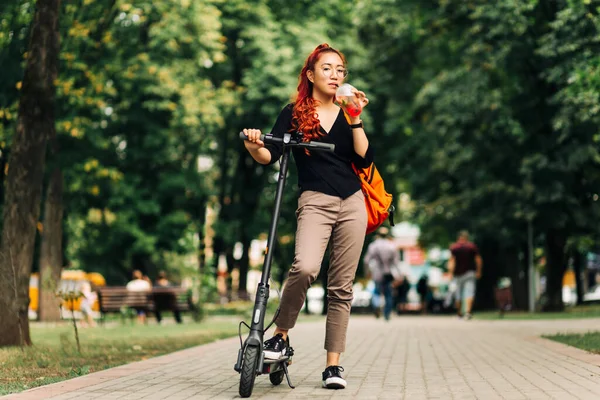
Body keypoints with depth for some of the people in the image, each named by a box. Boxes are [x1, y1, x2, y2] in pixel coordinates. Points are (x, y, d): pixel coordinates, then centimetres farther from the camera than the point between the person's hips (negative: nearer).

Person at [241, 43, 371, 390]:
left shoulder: (348, 115, 13)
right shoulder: (294, 114, 6)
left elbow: (364, 160, 1)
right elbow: (270, 155, -3)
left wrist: (356, 118, -6)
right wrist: (254, 147, -24)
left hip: (352, 204, 3)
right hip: (315, 202, -3)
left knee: (342, 285, 1)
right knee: (305, 268, -28)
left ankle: (333, 364, 7)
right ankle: (281, 335, -6)